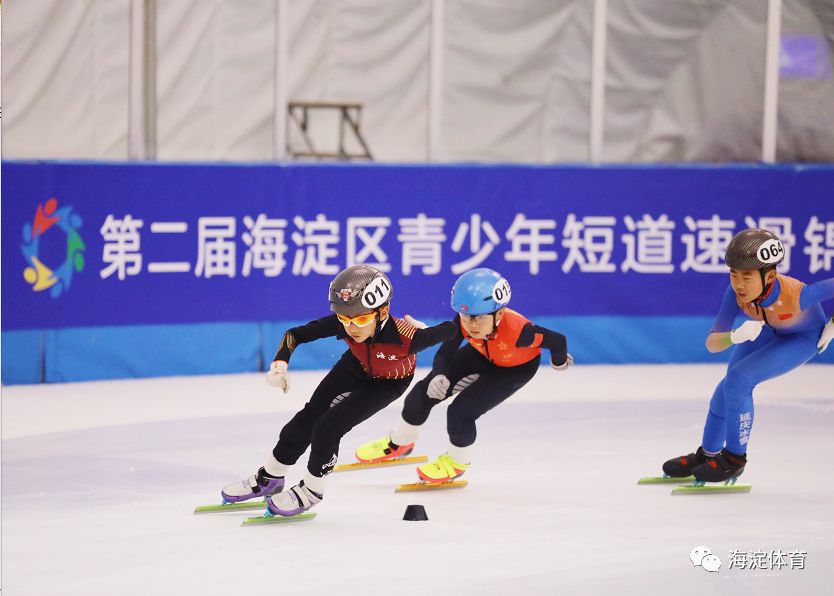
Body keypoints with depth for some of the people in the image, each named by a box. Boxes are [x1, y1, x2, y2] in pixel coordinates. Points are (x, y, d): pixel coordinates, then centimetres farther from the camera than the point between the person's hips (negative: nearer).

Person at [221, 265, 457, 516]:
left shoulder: (405, 336, -45)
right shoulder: (341, 325, -34)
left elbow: (449, 329, -33)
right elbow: (295, 334, -26)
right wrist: (280, 363, -41)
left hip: (391, 381, -4)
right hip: (356, 367, 4)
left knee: (328, 426, -15)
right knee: (309, 417, 6)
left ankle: (312, 490, 11)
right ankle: (270, 478, 29)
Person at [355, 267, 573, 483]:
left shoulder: (517, 330, -45)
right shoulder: (463, 322, -33)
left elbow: (557, 340, -31)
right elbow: (444, 354, -23)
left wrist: (560, 361, -7)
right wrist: (439, 375, -46)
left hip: (517, 367, -5)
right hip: (482, 354, 5)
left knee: (461, 411, -18)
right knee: (425, 392, 0)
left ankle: (457, 462, 15)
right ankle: (399, 443, 29)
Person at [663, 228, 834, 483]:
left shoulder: (794, 295, -44)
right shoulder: (735, 293, -33)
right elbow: (712, 343, -33)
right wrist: (735, 336, -53)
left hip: (804, 337, -5)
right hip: (768, 330, 5)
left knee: (738, 380, -19)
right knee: (729, 386, 13)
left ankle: (735, 459, 1)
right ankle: (708, 453, 39)